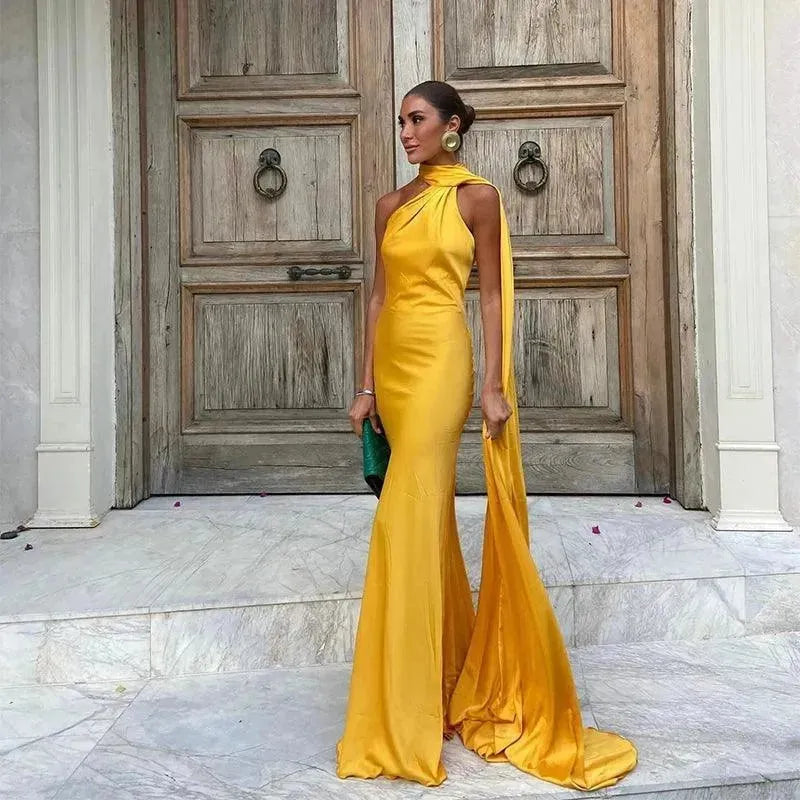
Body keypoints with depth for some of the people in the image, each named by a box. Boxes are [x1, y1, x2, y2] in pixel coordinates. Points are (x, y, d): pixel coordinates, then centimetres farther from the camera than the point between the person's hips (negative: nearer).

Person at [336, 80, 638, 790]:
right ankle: (455, 677, 29)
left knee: (406, 519, -12)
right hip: (392, 360, 6)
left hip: (440, 359, -6)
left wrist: (496, 386, -9)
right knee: (430, 517, 12)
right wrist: (367, 383, 10)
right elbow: (380, 295, 14)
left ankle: (402, 724, -1)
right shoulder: (391, 205, 15)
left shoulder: (478, 197, 1)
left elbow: (493, 294, -2)